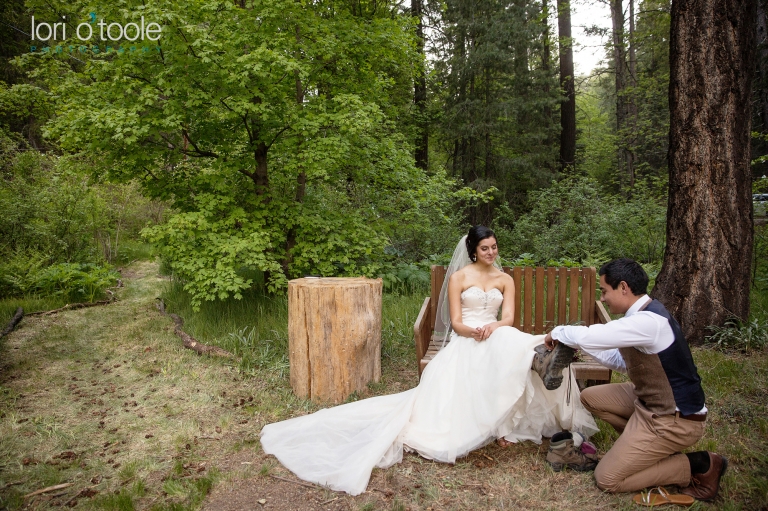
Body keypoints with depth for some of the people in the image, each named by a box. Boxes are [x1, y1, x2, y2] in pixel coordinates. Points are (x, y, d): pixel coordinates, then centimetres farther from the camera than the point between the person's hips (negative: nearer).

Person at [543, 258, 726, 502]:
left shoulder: (648, 321, -28)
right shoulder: (644, 315, 2)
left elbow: (587, 335, -33)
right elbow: (621, 360, 11)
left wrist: (557, 333, -12)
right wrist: (581, 343, 2)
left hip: (673, 419, -9)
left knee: (607, 478, -4)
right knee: (590, 397, 12)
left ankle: (697, 466, 3)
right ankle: (641, 442, 13)